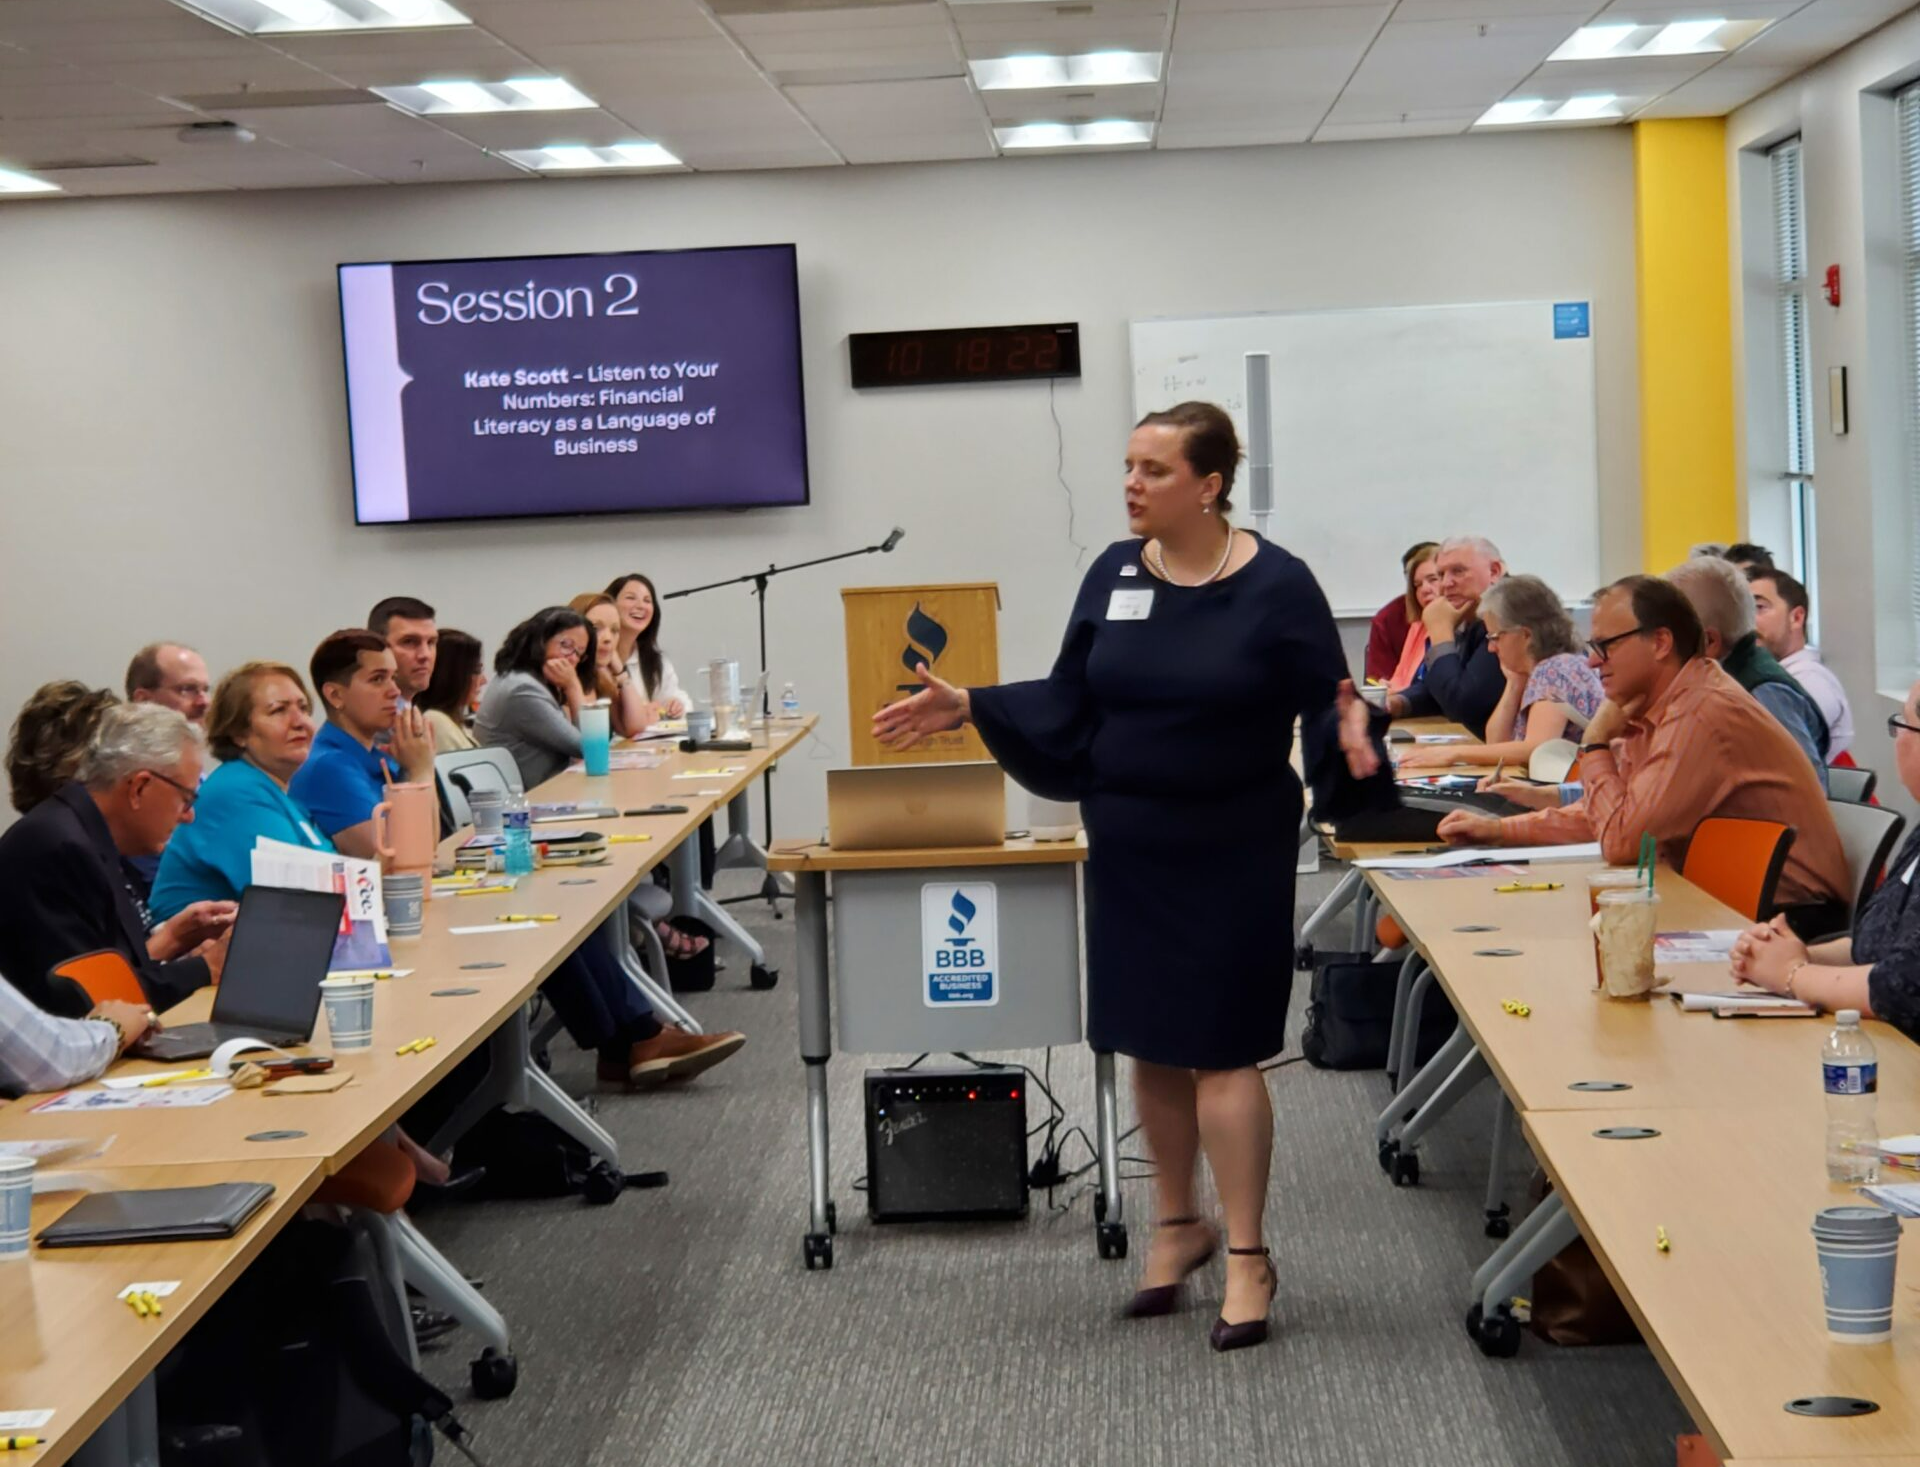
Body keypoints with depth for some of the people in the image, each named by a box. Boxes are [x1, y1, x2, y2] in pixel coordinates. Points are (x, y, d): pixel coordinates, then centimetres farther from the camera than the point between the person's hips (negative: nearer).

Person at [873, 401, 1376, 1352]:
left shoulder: (1275, 586, -10)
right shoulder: (1115, 575, 3)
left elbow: (1325, 703, -9)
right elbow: (1067, 704, 9)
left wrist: (1350, 723, -31)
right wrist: (969, 707, 3)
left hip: (1234, 854, -5)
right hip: (1130, 848, 5)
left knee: (1220, 1049, -2)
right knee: (1150, 1045, 12)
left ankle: (1247, 1257, 10)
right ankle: (1177, 1226, 31)